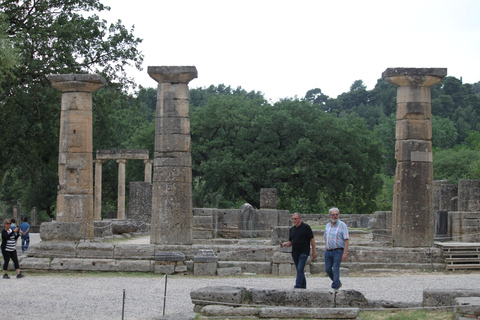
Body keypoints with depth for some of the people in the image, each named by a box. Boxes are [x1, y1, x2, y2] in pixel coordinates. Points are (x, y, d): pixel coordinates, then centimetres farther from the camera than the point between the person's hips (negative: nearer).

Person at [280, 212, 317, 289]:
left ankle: (298, 286, -18)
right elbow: (290, 242, 16)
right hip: (295, 253, 7)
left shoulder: (306, 227, -5)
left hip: (303, 252, -7)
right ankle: (303, 286, 18)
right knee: (299, 270, 10)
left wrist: (314, 251, -6)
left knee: (300, 269, -15)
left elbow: (312, 239, -4)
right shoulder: (292, 229, 13)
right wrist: (284, 244, -5)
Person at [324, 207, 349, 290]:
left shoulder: (342, 225, -5)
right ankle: (338, 283, 25)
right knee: (327, 269, 5)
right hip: (328, 251, 6)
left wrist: (345, 253, -16)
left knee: (335, 269, -8)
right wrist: (325, 250, 14)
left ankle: (335, 287, -1)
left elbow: (346, 240, -9)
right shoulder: (328, 225, 13)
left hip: (338, 251, -6)